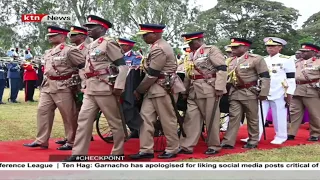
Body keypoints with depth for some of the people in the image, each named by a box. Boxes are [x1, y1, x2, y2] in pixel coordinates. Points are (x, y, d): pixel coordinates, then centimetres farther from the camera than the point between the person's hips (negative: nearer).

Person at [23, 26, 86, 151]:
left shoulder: (70, 50, -9)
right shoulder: (48, 53, 15)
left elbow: (84, 65, -10)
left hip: (63, 87, -8)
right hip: (47, 86, 8)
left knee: (69, 115, 0)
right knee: (43, 111, 5)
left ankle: (71, 142, 11)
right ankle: (41, 140, 13)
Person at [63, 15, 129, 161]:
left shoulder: (108, 43, -7)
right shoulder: (92, 45, 19)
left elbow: (123, 65, -13)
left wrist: (119, 86, -19)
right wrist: (86, 85, 22)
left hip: (105, 88, -9)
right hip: (90, 89, 9)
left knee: (114, 121, 3)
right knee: (84, 119, 3)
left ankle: (118, 153, 14)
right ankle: (78, 154, 7)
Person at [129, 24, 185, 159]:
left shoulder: (159, 49, -18)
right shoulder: (158, 46, 15)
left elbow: (152, 74, -19)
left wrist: (138, 90, -9)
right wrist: (142, 89, 15)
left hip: (164, 88, -10)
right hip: (154, 88, 10)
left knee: (167, 120, 2)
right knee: (145, 117, 6)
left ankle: (172, 149, 16)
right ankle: (146, 150, 9)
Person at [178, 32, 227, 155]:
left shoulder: (211, 50, -4)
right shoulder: (192, 55, 18)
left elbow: (222, 69, -12)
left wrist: (219, 88, -19)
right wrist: (185, 91, 21)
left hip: (209, 90, -7)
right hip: (194, 91, 7)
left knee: (211, 119, 2)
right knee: (190, 118, 4)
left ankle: (214, 146, 14)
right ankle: (186, 146, 8)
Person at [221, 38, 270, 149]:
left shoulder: (256, 59, -8)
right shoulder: (231, 61, 11)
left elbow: (265, 77, -9)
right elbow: (228, 76, 21)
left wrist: (263, 93, -14)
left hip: (249, 93, -5)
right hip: (235, 93, 5)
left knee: (252, 118, 6)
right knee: (233, 117, 2)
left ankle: (253, 141, 20)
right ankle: (228, 142, 1)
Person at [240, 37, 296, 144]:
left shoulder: (286, 60, -2)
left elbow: (291, 79, -4)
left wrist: (289, 94, -8)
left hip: (279, 94, -4)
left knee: (279, 117, 4)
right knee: (259, 115, 1)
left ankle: (281, 137, 18)